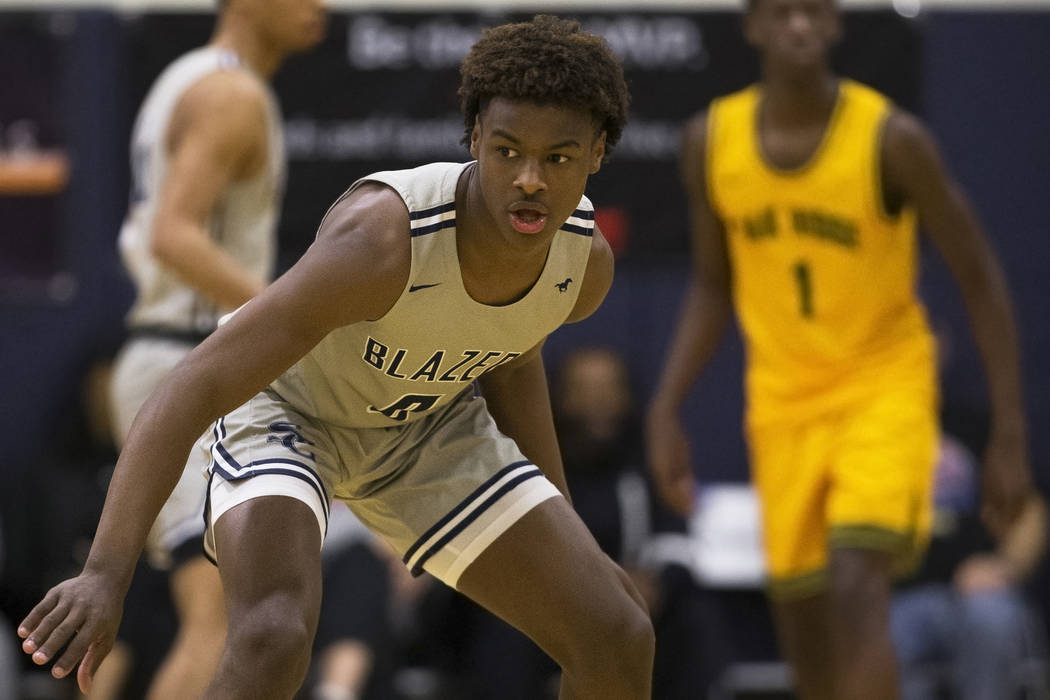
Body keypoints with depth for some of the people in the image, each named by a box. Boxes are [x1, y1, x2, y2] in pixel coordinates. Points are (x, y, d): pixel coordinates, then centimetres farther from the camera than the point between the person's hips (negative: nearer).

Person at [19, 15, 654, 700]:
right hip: (283, 407, -6)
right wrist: (105, 573, -52)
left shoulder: (588, 260, -18)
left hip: (428, 421, 6)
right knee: (271, 641, -35)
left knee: (620, 641, -1)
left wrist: (565, 530, 15)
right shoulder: (383, 238, -40)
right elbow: (193, 388, -43)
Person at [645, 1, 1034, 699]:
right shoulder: (710, 141, -3)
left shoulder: (892, 138, -15)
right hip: (782, 404, 4)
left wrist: (1010, 436, -9)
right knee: (802, 619, 7)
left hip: (884, 387, -4)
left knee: (855, 587, -24)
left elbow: (981, 280, -7)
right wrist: (667, 409, 0)